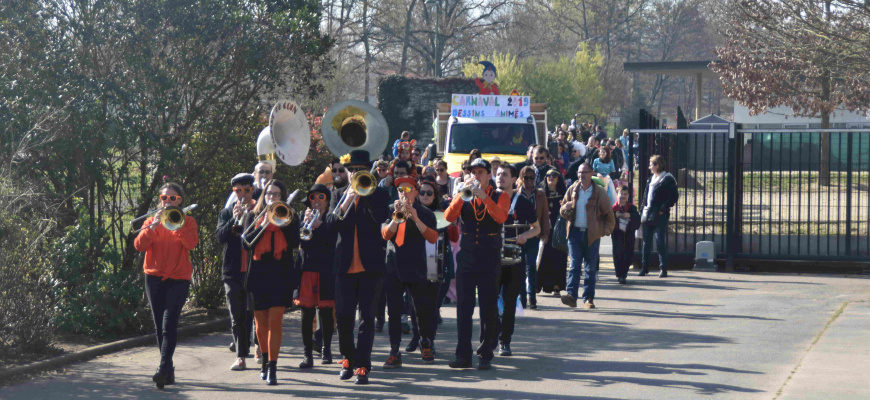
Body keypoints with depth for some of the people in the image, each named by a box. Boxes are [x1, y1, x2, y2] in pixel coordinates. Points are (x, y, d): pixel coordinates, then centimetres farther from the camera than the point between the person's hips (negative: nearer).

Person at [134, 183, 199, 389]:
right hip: (154, 279, 3)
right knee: (160, 326, 7)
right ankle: (169, 369, 15)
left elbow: (191, 243, -15)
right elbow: (139, 245, -6)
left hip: (178, 279, -3)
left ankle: (164, 368, -24)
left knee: (169, 324, -16)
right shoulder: (151, 221, 10)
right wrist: (153, 226, -17)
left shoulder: (187, 221, 5)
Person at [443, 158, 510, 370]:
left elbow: (501, 217, -17)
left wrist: (483, 196, -25)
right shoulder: (463, 197, 11)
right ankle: (463, 354, 6)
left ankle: (486, 354, 6)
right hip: (466, 258, 2)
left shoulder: (500, 197, 4)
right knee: (463, 307, 1)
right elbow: (449, 217, -7)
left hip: (490, 259, -2)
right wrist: (463, 195, -18)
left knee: (489, 308, 0)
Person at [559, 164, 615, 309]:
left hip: (592, 234, -1)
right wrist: (565, 208, -8)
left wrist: (606, 230, -3)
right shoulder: (572, 190, 8)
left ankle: (588, 298, 9)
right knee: (574, 265, -7)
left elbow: (608, 214, 6)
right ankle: (572, 295, -14)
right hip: (575, 232, 1)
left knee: (591, 267, 3)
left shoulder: (599, 192, 0)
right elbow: (563, 212, 14)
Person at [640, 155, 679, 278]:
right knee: (646, 241, 9)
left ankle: (663, 269, 3)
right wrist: (644, 205, 11)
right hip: (648, 214, 7)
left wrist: (663, 209, -15)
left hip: (660, 216, -7)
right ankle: (644, 267, 16)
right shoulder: (652, 178, 15)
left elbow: (674, 196, -12)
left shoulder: (668, 179, -7)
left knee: (661, 242, -4)